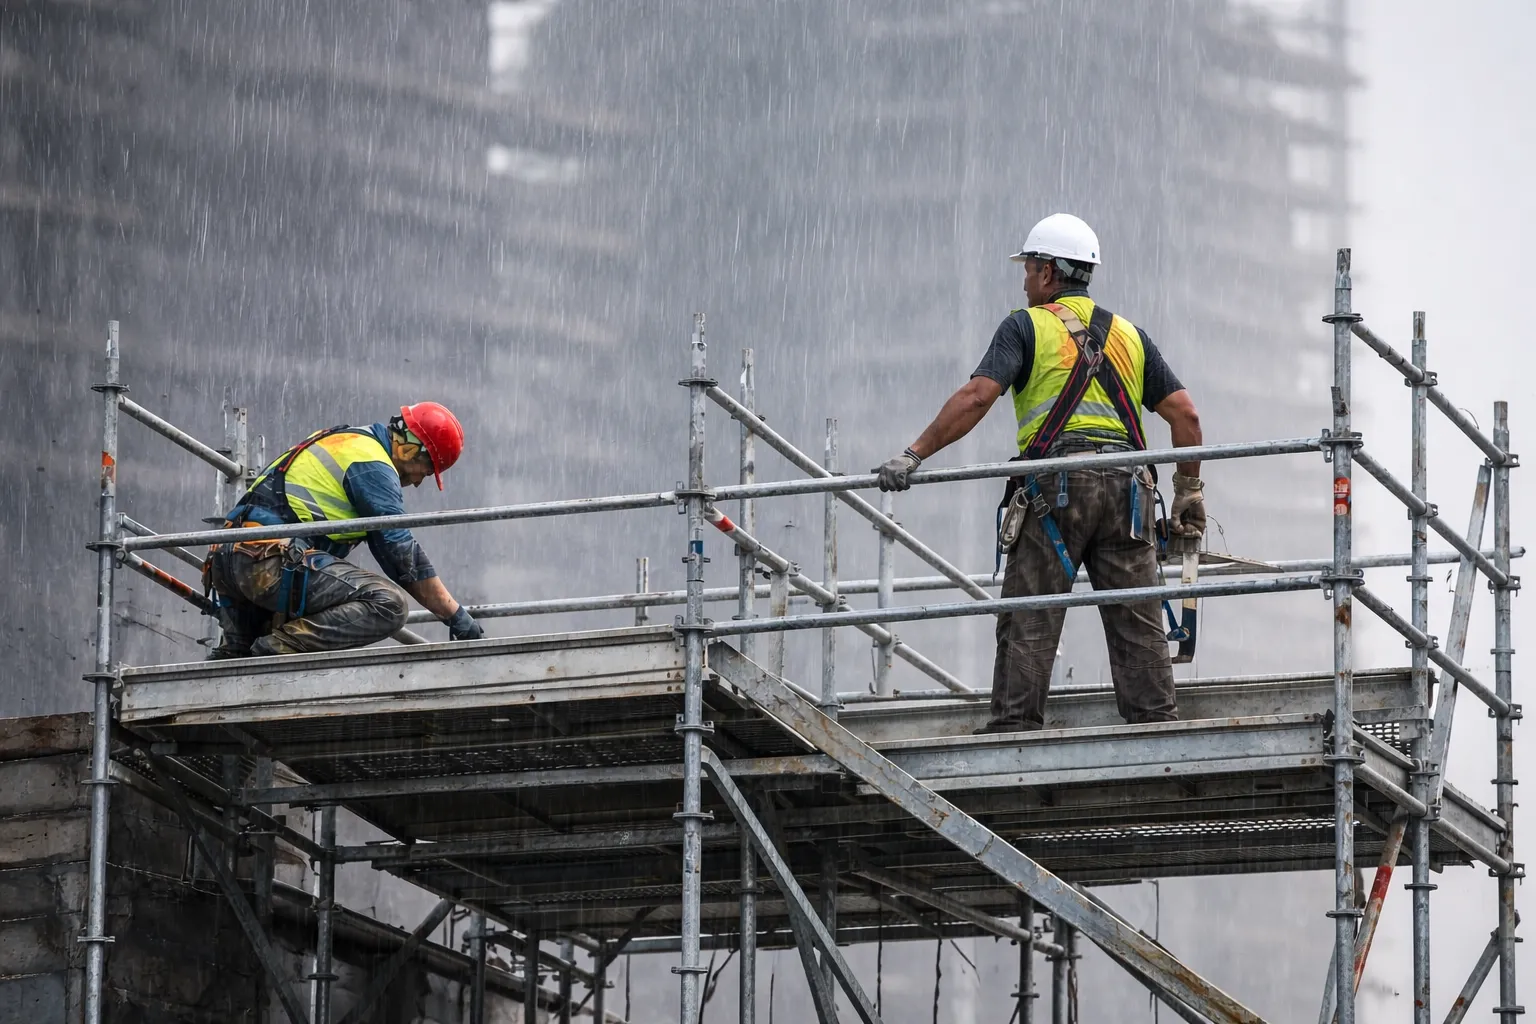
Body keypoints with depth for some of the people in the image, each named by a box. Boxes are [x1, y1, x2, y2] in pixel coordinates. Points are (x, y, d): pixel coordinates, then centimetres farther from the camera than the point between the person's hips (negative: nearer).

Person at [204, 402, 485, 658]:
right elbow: (402, 552, -6)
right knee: (390, 604, -20)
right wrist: (456, 615, 0)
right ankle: (279, 646, -24)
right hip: (274, 563, -10)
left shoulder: (340, 440, 25)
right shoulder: (373, 464, -4)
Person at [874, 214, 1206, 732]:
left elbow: (977, 397, -8)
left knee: (1028, 622, -3)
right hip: (1126, 486, 4)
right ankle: (1157, 724, 0)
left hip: (1057, 484, -4)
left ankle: (1013, 730, -9)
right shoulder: (1129, 335, 20)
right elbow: (1184, 414, 15)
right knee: (1138, 623, 5)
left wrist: (915, 454, -9)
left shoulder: (1027, 326, 6)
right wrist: (1189, 490, 23)